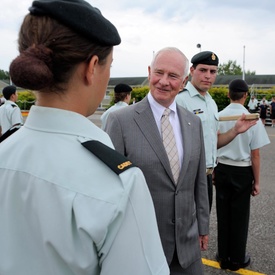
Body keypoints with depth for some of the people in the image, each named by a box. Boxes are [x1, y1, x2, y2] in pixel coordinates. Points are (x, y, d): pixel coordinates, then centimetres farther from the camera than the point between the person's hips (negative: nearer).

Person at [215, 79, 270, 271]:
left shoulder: (218, 117, -7)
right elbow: (255, 155, -10)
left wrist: (213, 171, 15)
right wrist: (257, 181, 1)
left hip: (222, 169, 2)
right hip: (242, 171, -2)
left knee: (223, 213, 14)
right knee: (239, 216, 12)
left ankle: (224, 256, 29)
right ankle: (237, 259, 28)